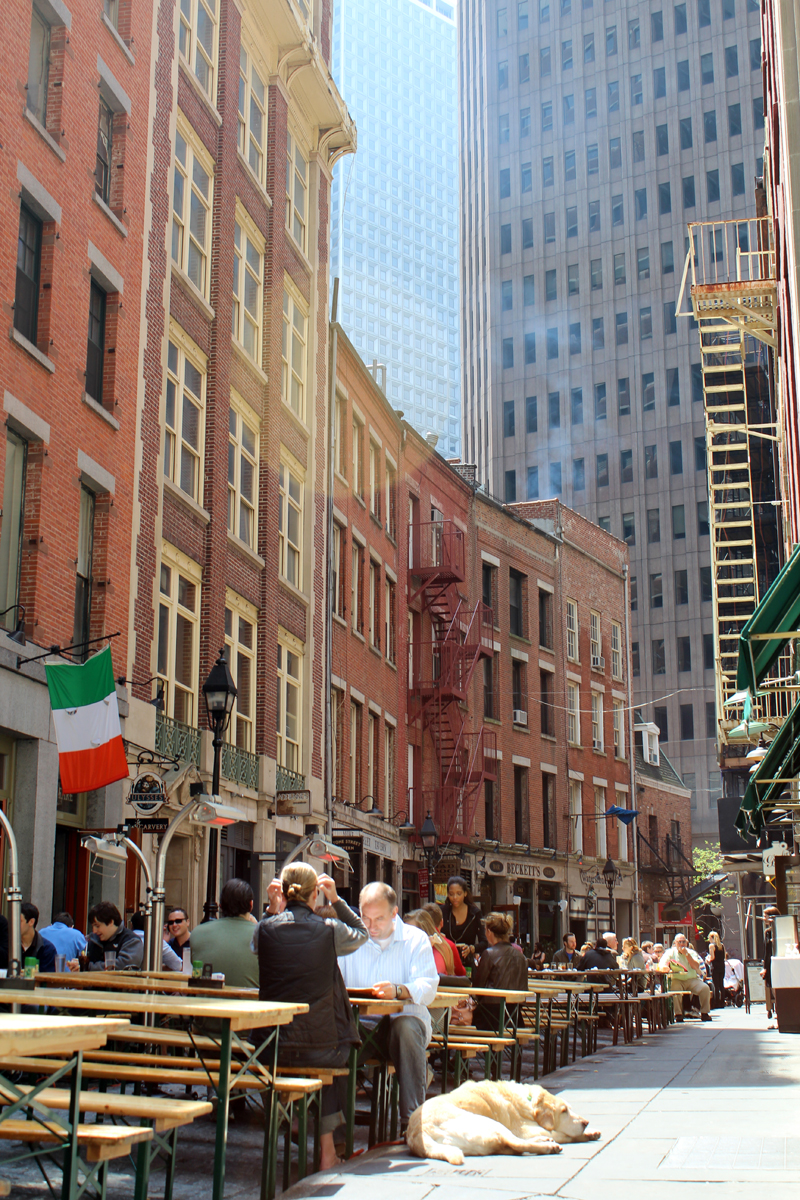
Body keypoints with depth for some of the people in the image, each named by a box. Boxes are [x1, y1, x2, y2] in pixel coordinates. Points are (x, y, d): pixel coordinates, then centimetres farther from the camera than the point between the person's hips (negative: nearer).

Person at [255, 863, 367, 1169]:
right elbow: (361, 933, 14)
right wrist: (336, 900, 12)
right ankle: (327, 1147, 33)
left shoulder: (265, 928, -4)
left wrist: (271, 909, 10)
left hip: (273, 1049, 3)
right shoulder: (329, 929, -8)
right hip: (321, 1048, -2)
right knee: (337, 1056, 33)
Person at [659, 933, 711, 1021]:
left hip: (692, 979, 2)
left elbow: (696, 967, -5)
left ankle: (704, 1013, -8)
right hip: (677, 980, -2)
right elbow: (662, 966, -9)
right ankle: (678, 1014, -25)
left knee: (705, 988, -22)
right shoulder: (670, 953, 4)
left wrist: (686, 954, -11)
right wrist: (668, 969, -33)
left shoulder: (691, 953, 11)